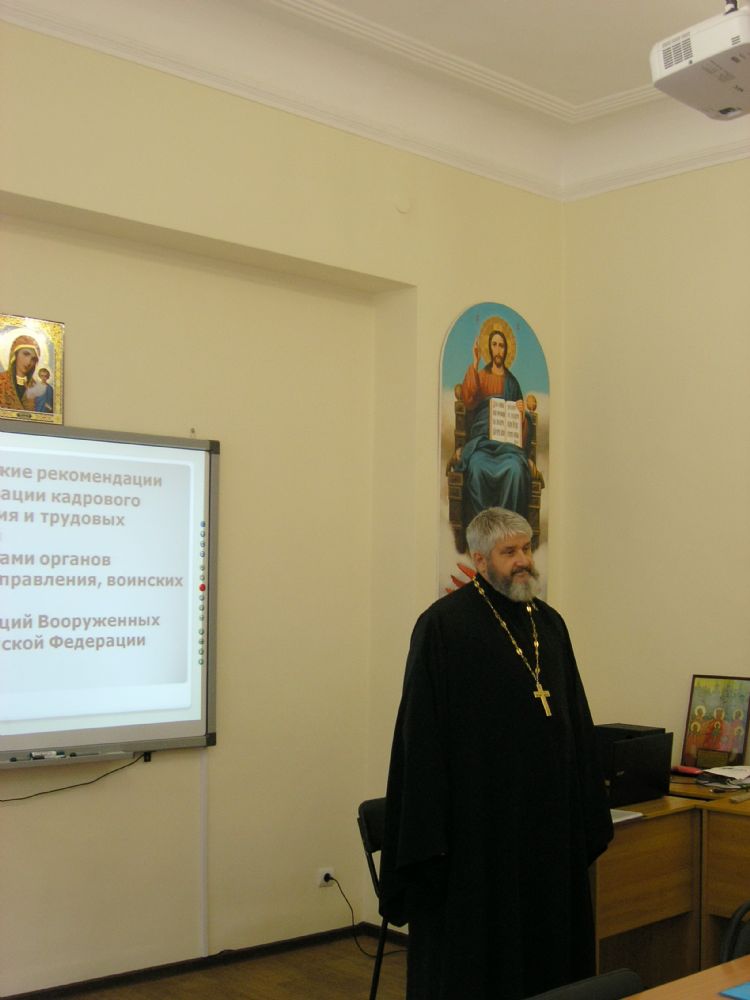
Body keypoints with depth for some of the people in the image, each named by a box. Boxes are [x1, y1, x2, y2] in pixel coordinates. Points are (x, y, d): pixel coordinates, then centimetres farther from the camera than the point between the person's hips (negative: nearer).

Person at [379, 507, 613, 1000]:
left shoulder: (550, 624, 9)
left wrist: (586, 808, 8)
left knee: (546, 936, 13)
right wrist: (428, 829, -16)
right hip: (477, 816, -6)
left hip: (547, 813, 6)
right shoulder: (444, 624, -11)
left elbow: (576, 722, 11)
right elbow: (421, 732, -13)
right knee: (472, 946, 6)